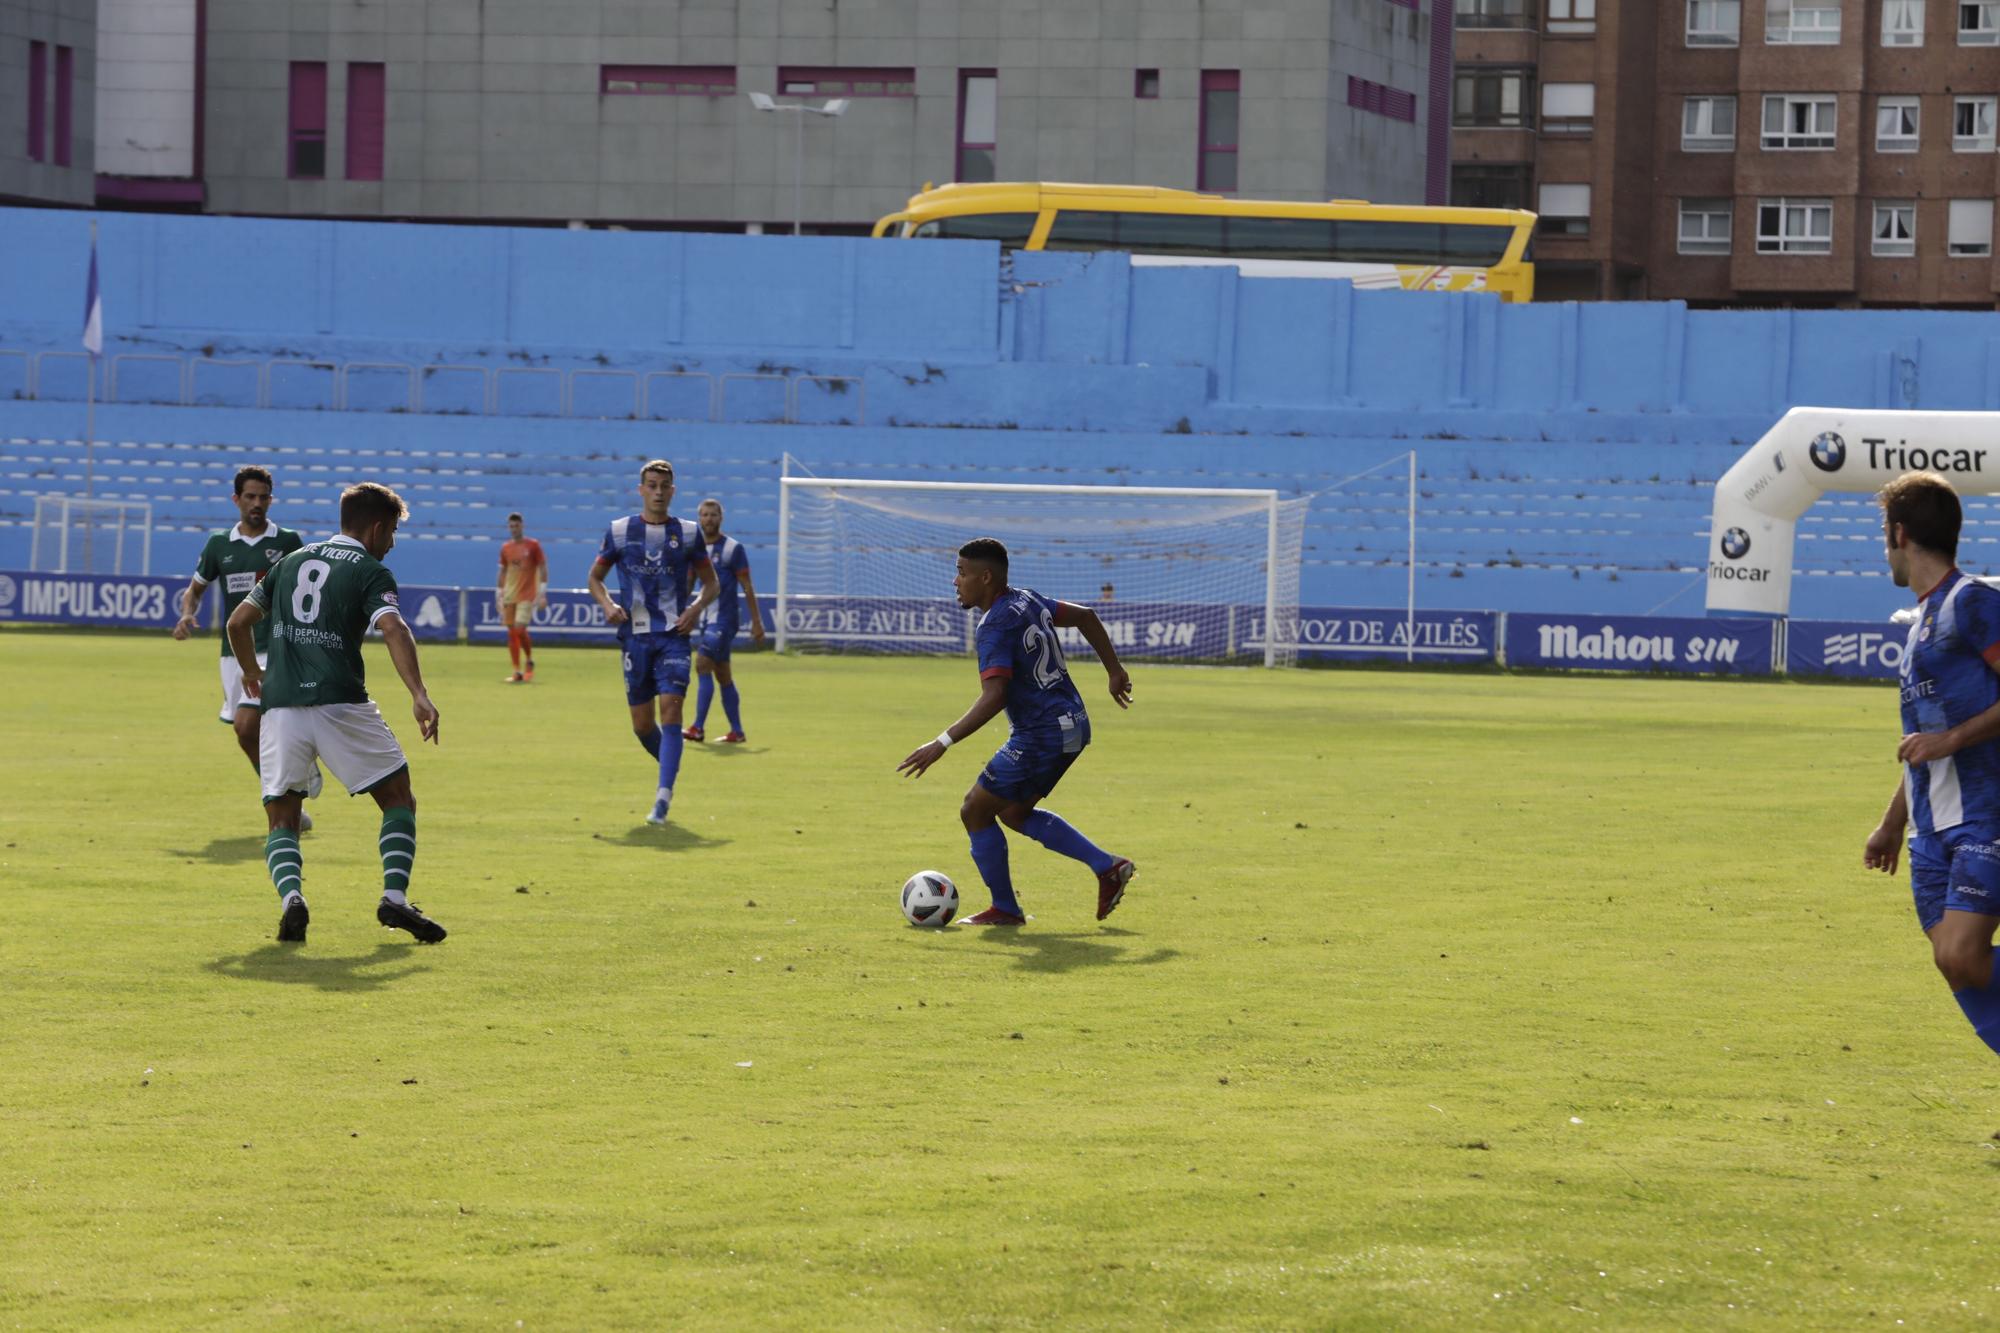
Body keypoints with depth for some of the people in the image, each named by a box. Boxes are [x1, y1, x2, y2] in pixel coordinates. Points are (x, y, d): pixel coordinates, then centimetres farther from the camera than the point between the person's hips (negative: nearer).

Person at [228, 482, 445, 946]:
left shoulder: (292, 561, 19)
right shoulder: (371, 572, 3)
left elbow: (238, 621, 21)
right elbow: (394, 630, -16)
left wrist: (252, 672, 38)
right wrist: (419, 695, -25)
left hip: (281, 706, 4)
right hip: (341, 704, -4)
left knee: (282, 820, 11)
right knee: (399, 799, 11)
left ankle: (291, 897, -16)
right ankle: (395, 898, -6)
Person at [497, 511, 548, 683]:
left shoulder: (533, 545, -3)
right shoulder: (505, 548, 10)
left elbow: (543, 568, -3)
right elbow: (503, 572, 16)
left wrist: (542, 593, -10)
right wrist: (499, 595, 12)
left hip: (527, 595, -5)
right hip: (509, 596, 5)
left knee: (520, 629, -16)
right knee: (511, 633, 1)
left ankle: (530, 661, 8)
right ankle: (517, 672, 5)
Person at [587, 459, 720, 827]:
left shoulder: (688, 533, 5)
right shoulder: (619, 531, 5)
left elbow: (710, 581, 13)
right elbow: (595, 576, 13)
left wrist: (698, 606, -8)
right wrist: (607, 604, -7)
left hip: (673, 635, -2)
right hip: (635, 635, 2)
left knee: (670, 710, -17)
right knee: (642, 724, 5)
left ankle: (663, 797, -20)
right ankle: (670, 769, 35)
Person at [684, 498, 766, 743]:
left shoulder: (733, 548, -6)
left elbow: (747, 587, -4)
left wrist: (756, 621, -5)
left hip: (724, 619, -7)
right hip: (705, 619, 7)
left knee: (702, 665, -16)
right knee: (723, 676, 9)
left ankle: (698, 729, -17)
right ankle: (736, 732, 14)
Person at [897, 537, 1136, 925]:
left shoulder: (996, 625, -21)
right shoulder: (1027, 600, 7)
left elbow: (993, 697, -31)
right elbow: (1085, 616, 19)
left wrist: (942, 743, -30)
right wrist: (1114, 670, 27)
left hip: (1040, 738, -10)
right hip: (1071, 724, 10)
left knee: (975, 811, 3)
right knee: (1014, 812, 22)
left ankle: (1005, 909, 12)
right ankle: (1107, 867, 18)